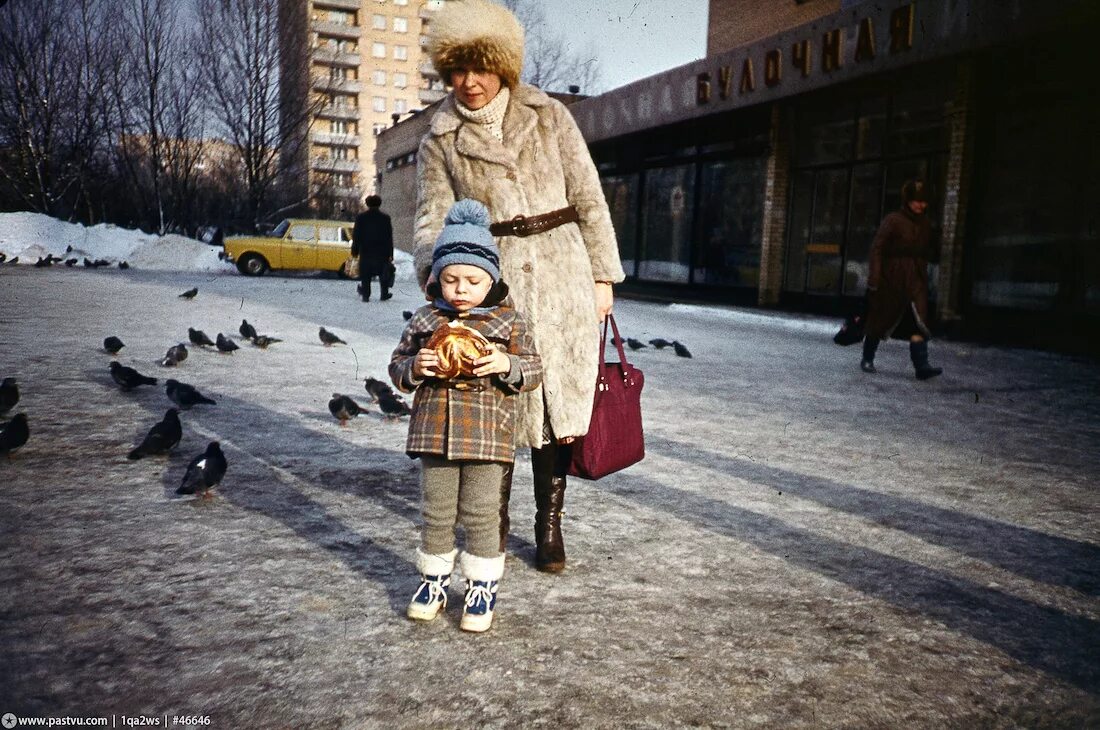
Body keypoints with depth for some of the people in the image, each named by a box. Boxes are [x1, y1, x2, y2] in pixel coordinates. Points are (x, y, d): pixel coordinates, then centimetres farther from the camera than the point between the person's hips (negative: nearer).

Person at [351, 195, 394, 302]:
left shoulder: (361, 217, -2)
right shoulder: (385, 218, -2)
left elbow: (356, 235, 0)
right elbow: (389, 237, -1)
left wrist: (355, 250, 6)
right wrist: (390, 254, 3)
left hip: (365, 251, 0)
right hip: (381, 252, 0)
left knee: (365, 274, 6)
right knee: (383, 273, 13)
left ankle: (365, 295, 4)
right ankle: (384, 294, 16)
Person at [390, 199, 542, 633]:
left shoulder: (509, 321, 1)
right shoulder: (424, 320, 6)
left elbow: (533, 371, 2)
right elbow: (397, 366, 11)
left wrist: (506, 365, -17)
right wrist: (415, 367, -11)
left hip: (487, 434, -2)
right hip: (434, 431, 2)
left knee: (480, 515, 6)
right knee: (437, 513, 13)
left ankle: (483, 586, 22)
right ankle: (434, 577, 31)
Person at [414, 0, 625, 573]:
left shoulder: (549, 116, 7)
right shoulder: (439, 143, 6)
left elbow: (588, 199, 7)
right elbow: (432, 219, -1)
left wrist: (602, 276, 3)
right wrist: (435, 269, -23)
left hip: (561, 273, 1)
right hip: (493, 280, 0)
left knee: (558, 399, 3)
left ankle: (549, 525, 19)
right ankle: (494, 521, 23)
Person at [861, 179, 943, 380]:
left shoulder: (925, 225, 9)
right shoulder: (893, 221, -9)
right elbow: (877, 248, -13)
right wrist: (874, 278, -19)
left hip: (916, 281, 5)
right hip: (891, 280, -4)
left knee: (919, 323, -8)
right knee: (881, 320, 7)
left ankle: (922, 366, -13)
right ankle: (867, 359, 25)